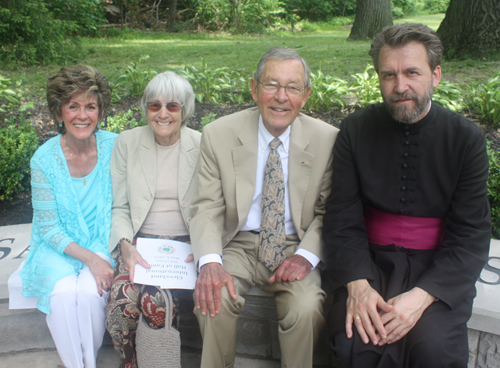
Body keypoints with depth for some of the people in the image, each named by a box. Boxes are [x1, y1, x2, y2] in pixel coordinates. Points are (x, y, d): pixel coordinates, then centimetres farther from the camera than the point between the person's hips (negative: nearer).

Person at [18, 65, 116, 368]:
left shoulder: (114, 147, -7)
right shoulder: (44, 159, -9)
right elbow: (48, 227, -8)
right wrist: (87, 257, -22)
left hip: (103, 244, 0)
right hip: (58, 248, 0)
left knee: (90, 292, -28)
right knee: (63, 294, -28)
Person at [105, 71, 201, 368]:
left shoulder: (201, 146, 0)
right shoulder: (127, 142, 4)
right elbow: (119, 207, 5)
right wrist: (126, 243, -13)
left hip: (184, 244, -1)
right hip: (139, 243, 1)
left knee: (156, 304, -28)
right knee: (121, 305, -26)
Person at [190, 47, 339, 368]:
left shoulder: (327, 140, -4)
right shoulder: (218, 135, -4)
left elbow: (328, 210, 3)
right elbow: (207, 207, -4)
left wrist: (306, 255, -16)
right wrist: (210, 261, -22)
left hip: (294, 248, 0)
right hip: (239, 245, 1)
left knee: (308, 309, -27)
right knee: (214, 300, -27)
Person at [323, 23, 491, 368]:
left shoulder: (467, 138, -3)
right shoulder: (356, 130, -1)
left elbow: (471, 236, -6)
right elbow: (343, 218, -2)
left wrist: (421, 296, -20)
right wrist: (357, 283, -20)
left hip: (438, 268, 0)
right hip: (370, 260, 0)